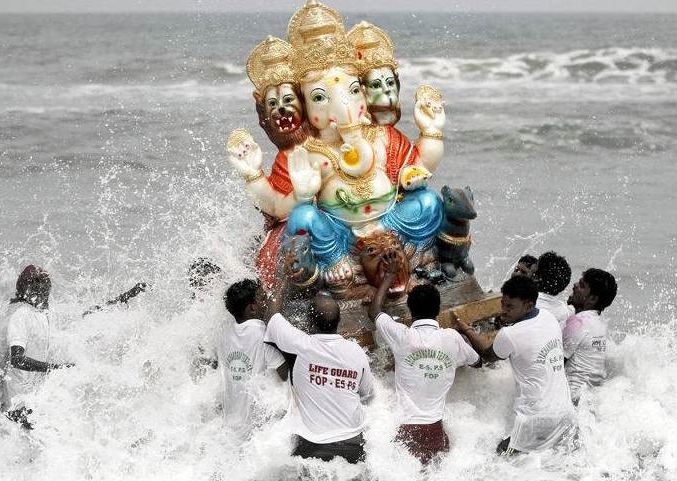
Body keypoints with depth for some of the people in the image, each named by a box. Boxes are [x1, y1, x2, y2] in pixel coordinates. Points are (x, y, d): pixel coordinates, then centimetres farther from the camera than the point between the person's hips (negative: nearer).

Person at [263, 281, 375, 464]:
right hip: (353, 446, 3)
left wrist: (282, 288, 19)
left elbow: (272, 315, 3)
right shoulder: (356, 352, -4)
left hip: (312, 448, -3)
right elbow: (367, 394, 13)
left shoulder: (301, 346, -15)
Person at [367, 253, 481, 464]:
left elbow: (374, 311, 12)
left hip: (404, 429, -1)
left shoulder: (402, 336, -7)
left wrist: (390, 275, 22)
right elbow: (477, 362, 21)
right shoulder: (452, 338, -1)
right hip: (435, 430, 2)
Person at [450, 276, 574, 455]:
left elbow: (488, 355, 5)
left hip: (538, 419, -7)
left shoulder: (509, 335, -18)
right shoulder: (549, 317, 2)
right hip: (566, 413, 7)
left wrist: (465, 329, 16)